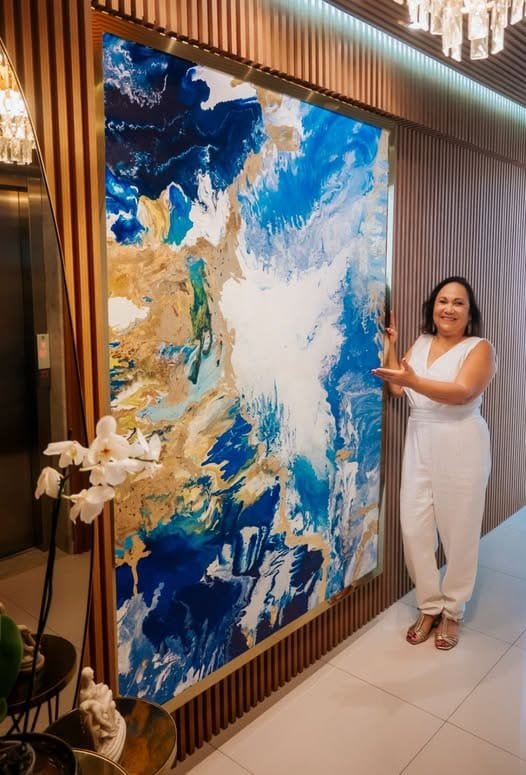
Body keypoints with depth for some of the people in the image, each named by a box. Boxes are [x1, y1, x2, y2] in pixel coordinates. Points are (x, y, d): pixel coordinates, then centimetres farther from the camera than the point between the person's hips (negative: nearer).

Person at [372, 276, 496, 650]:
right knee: (414, 529, 6)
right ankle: (430, 606, 25)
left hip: (460, 448, -5)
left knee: (458, 532, 7)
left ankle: (452, 611, 27)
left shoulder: (480, 348, -7)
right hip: (419, 446, 5)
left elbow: (462, 393, -23)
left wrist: (414, 380, -34)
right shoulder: (421, 343, 11)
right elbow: (397, 389, 7)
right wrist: (390, 346, 2)